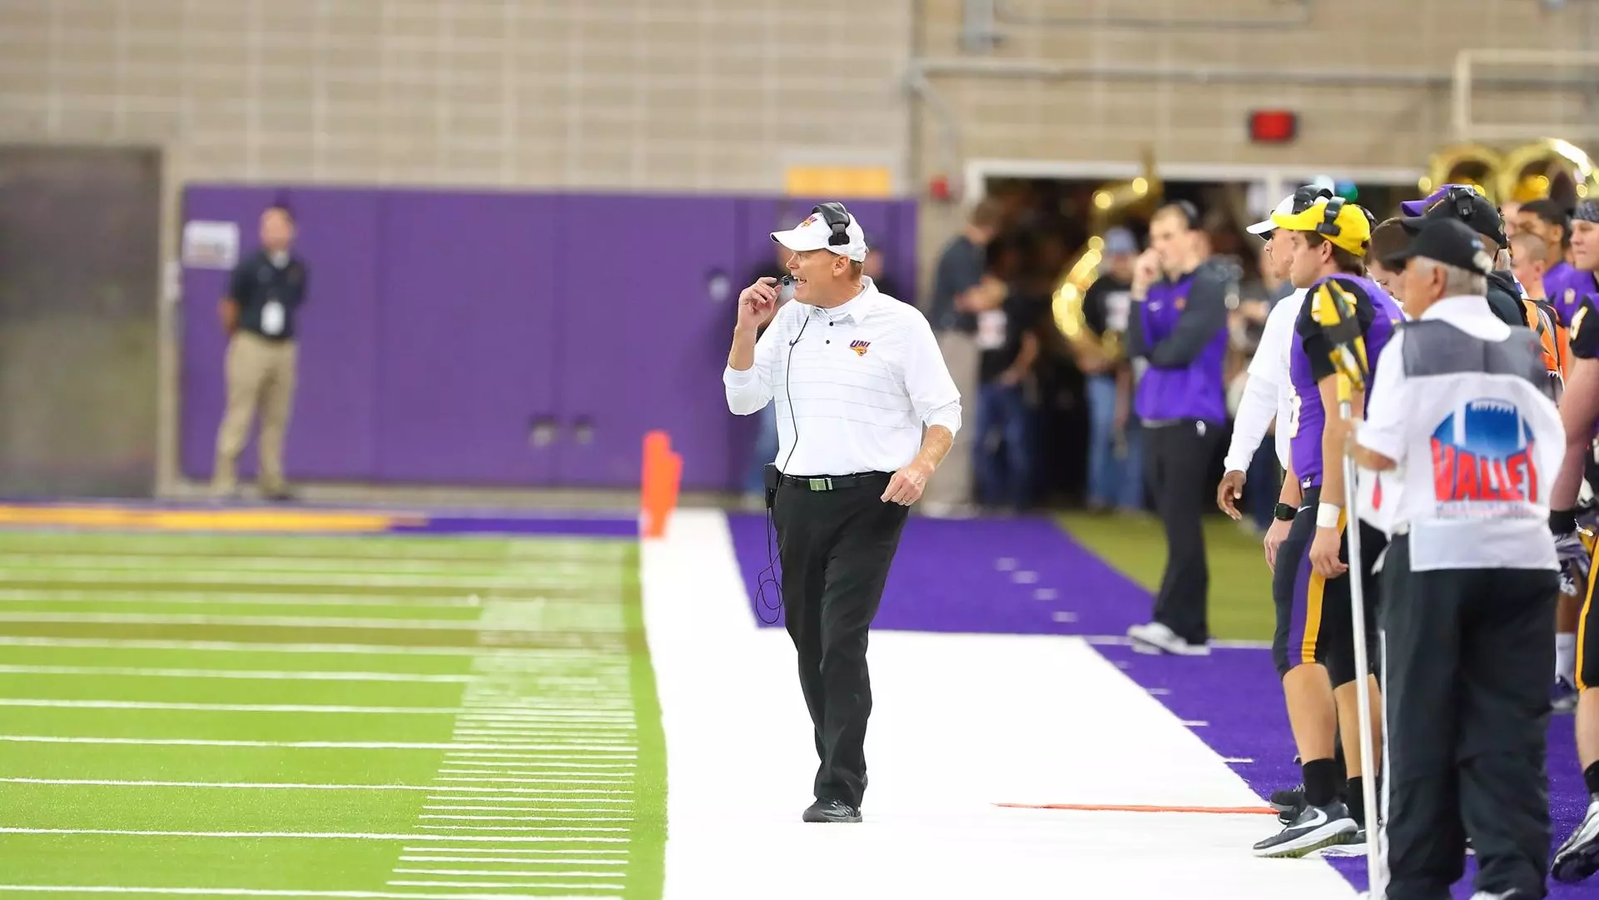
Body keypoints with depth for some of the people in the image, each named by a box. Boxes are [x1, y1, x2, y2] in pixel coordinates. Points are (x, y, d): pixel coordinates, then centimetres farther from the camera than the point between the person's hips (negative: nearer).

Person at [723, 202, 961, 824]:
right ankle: (839, 764, 27)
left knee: (842, 639, -14)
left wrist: (921, 468, -18)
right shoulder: (789, 320, 10)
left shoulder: (900, 324, -4)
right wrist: (747, 328, -1)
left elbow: (944, 411, -1)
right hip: (797, 498, 6)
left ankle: (840, 792, -14)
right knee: (808, 639, 11)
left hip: (869, 501, -6)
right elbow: (743, 399, 11)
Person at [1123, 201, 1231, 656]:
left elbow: (1179, 350, -16)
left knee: (1181, 522, -8)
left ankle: (1173, 622, -9)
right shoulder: (1158, 288, 12)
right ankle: (1191, 630, 10)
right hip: (1156, 417, 7)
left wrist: (1150, 355, 3)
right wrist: (1140, 292, -6)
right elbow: (1138, 350, 1)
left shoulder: (1209, 286, -8)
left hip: (1192, 418, -7)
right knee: (1177, 525, 7)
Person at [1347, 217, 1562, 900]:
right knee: (1509, 726, 4)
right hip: (1522, 550, 4)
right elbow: (1553, 457, 8)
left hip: (1433, 550, -4)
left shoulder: (1414, 343, -4)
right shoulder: (1527, 350, 11)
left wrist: (1350, 440, 12)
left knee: (1423, 722, 4)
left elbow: (1380, 451, -8)